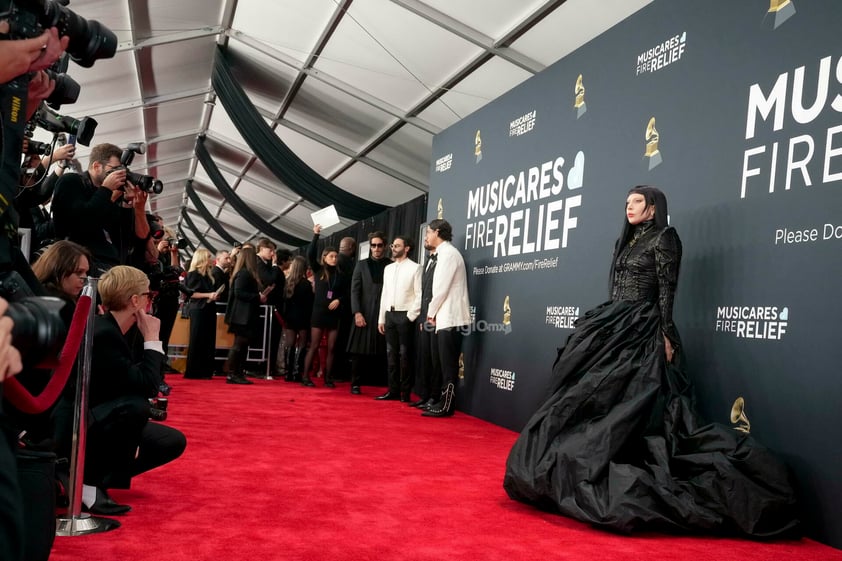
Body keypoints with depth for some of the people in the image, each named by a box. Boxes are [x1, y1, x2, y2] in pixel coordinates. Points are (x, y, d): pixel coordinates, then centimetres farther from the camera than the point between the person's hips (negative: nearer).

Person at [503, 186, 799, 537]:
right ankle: (587, 474, 13)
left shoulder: (663, 238, -5)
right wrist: (603, 324, 17)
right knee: (597, 400, 5)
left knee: (625, 406, -10)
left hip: (642, 331, -8)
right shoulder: (626, 241, 18)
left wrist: (666, 336, -19)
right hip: (614, 327, 8)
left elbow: (667, 291, -13)